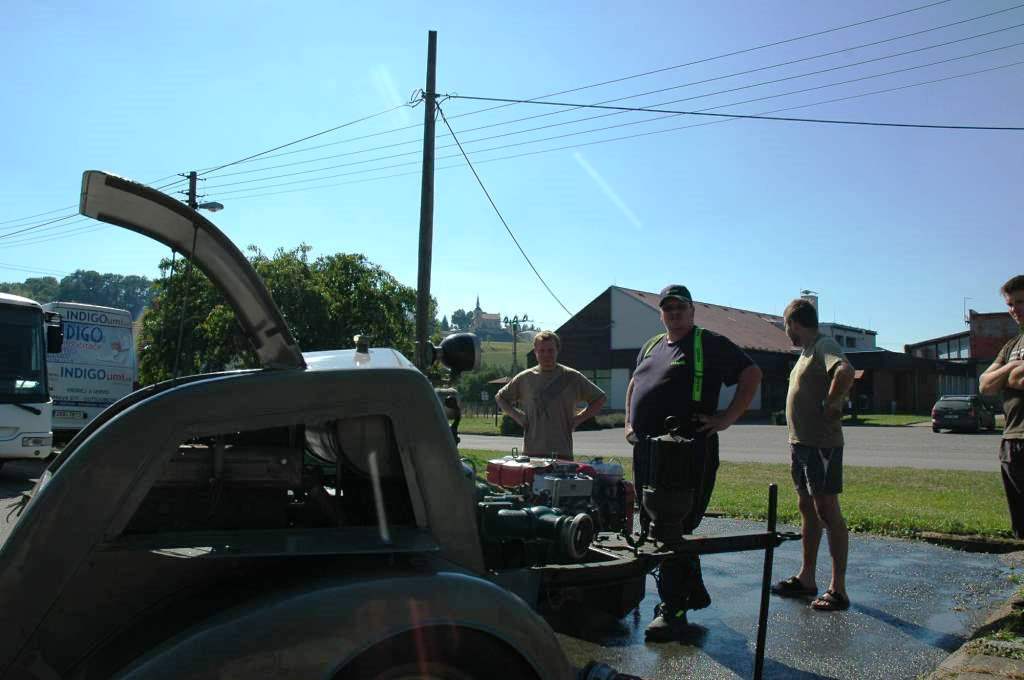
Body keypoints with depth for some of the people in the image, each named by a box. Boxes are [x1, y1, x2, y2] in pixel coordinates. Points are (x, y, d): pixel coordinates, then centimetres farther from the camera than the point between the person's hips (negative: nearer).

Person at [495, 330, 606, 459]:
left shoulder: (572, 377, 4)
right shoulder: (525, 378, 8)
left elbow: (599, 399, 11)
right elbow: (500, 398, 21)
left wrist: (578, 419, 1)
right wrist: (517, 416, 6)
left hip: (562, 452, -1)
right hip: (531, 451, 1)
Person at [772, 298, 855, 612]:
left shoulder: (824, 346, -13)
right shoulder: (807, 350, 17)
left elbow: (846, 372, -34)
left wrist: (830, 406, -23)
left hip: (821, 443, -10)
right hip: (800, 442, 10)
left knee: (827, 511, -5)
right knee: (807, 509, 15)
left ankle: (838, 589, 1)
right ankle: (806, 578, 25)